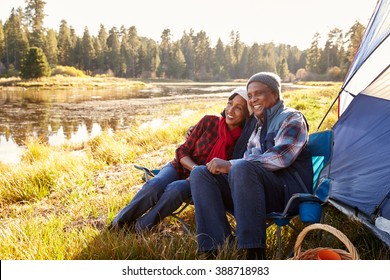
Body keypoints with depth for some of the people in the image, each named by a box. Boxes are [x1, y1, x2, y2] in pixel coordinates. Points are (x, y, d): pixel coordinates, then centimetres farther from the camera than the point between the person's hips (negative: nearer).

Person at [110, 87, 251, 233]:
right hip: (180, 167, 1)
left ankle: (140, 228, -22)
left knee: (176, 188, -34)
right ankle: (119, 222, -13)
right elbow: (182, 151, -3)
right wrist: (196, 169, -22)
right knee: (155, 185, -30)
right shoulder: (209, 121, -8)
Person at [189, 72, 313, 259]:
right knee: (200, 174, -12)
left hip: (286, 192, -7)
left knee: (242, 168, -37)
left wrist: (231, 165, -20)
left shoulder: (292, 119, 0)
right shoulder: (253, 122, 21)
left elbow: (279, 158, -17)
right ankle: (219, 248, -23)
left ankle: (254, 253, -32)